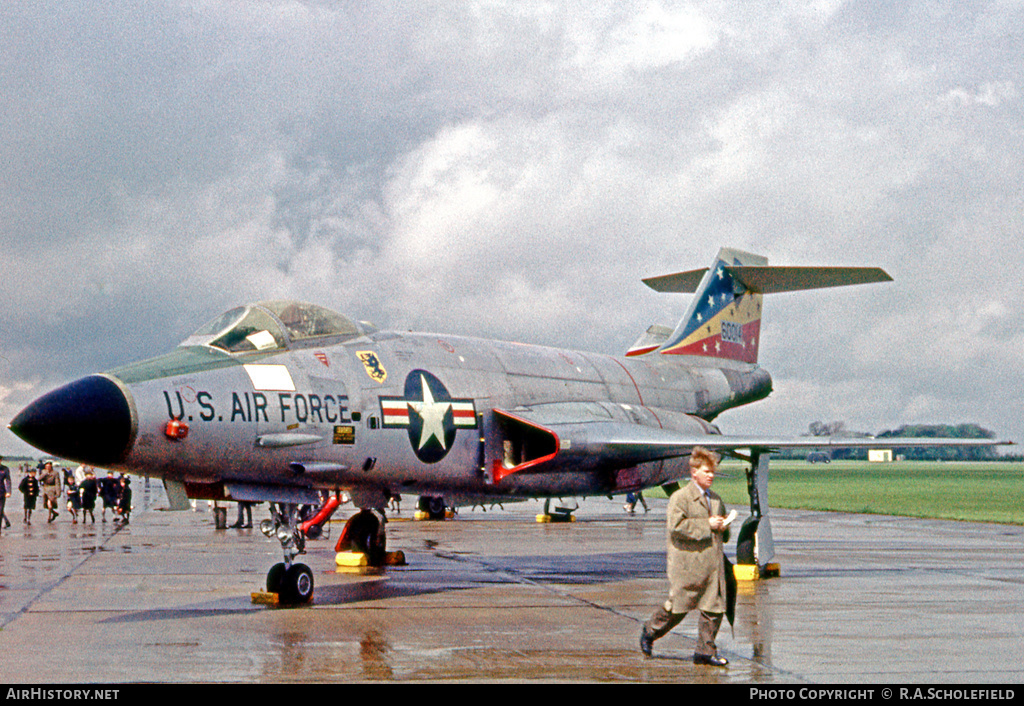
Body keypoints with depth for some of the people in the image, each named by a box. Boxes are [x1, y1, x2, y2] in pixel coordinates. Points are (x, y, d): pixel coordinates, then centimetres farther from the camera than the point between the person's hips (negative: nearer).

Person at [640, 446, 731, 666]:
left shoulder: (716, 500, 19)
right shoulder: (680, 497, -5)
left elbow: (722, 522, 34)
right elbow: (676, 525, -18)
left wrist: (723, 527, 9)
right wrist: (706, 525, -16)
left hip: (713, 562, 7)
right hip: (688, 563, -6)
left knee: (715, 607, 0)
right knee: (678, 606, 0)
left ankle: (706, 651, 8)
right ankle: (650, 632, 24)